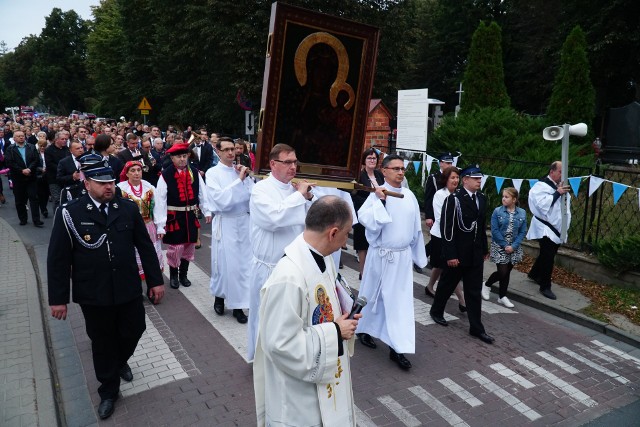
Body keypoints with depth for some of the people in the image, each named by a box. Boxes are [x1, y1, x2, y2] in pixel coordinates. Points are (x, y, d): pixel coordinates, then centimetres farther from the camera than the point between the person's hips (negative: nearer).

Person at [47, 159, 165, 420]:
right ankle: (109, 391, 36)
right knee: (102, 342, 13)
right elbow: (58, 259, -6)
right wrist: (58, 298, -5)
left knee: (133, 331, 14)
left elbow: (145, 247, 2)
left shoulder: (129, 209, -3)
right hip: (93, 295, -2)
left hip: (128, 289, 2)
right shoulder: (69, 214, -9)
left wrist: (156, 280, 3)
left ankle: (120, 361, 50)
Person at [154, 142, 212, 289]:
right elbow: (160, 201, -15)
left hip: (191, 216, 4)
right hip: (174, 217, -4)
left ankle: (183, 275, 34)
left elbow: (202, 193, 5)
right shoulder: (165, 175, -14)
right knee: (175, 247, 3)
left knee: (189, 246, 15)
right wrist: (160, 225, -17)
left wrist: (207, 211, 0)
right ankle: (173, 276, 27)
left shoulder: (194, 173, 0)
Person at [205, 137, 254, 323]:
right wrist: (239, 179, -18)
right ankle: (219, 296, 32)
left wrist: (247, 178, -11)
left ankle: (237, 304, 17)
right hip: (225, 223, -4)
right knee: (225, 262, 7)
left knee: (244, 262, 5)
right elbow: (221, 200, -18)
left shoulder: (241, 170, 7)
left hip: (244, 221, 4)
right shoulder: (213, 173, -6)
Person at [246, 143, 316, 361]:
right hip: (269, 267, -6)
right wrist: (299, 196, -23)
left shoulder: (296, 189, 6)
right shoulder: (261, 189, -13)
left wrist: (309, 198, -7)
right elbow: (273, 218, -31)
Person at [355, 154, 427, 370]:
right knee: (372, 295, 13)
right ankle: (364, 329, 38)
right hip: (381, 255, -4)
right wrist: (380, 201, -27)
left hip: (403, 256, 4)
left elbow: (416, 228, 11)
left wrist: (419, 255, 15)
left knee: (401, 301, 3)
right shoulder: (377, 194, -11)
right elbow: (365, 219, -24)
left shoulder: (409, 195, 4)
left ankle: (398, 347, 10)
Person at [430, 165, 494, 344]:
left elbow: (482, 226, 13)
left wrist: (485, 249, 13)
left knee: (474, 291, 8)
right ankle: (436, 311, 36)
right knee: (447, 285, 13)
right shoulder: (454, 199, -15)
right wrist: (450, 255, -19)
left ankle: (476, 328, 15)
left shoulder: (482, 199, 6)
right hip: (457, 254, -5)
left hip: (475, 254, 6)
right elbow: (447, 228, -17)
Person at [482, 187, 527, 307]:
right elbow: (494, 230, -10)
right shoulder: (497, 211, -8)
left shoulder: (522, 213, -2)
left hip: (514, 247, 3)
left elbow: (523, 232, -2)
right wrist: (505, 245, -14)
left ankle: (502, 296, 23)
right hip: (499, 246, -3)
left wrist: (513, 246, -11)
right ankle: (487, 285, 16)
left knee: (507, 272, 9)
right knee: (502, 272, -8)